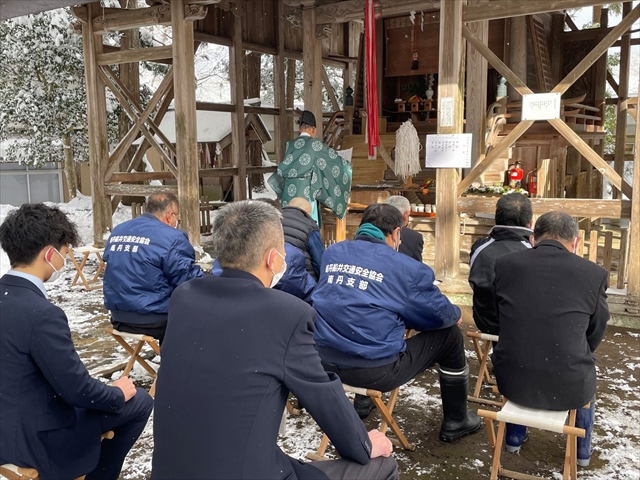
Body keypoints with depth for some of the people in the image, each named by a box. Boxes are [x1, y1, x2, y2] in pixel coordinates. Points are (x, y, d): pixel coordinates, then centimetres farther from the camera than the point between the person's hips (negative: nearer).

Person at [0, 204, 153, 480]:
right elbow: (77, 390, -22)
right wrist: (118, 393, -4)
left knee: (104, 393, 25)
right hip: (36, 438, -8)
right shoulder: (41, 314, -29)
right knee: (139, 401, 5)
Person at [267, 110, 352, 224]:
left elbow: (282, 170, 13)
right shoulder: (315, 144, -2)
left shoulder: (290, 144, 10)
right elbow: (334, 157, 6)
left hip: (290, 193, 5)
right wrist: (347, 165, 24)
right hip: (305, 192, -5)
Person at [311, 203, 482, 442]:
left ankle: (361, 402, 45)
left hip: (326, 362, 6)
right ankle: (455, 422, 32)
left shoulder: (331, 252, 8)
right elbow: (440, 315, 3)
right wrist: (456, 315, 28)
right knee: (450, 335, 15)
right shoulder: (404, 267, -5)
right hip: (376, 370, -5)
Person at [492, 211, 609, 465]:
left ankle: (515, 436, 49)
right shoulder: (594, 273, -8)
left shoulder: (504, 264, -3)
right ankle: (582, 449, 49)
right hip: (568, 385, -1)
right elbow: (594, 336, 7)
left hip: (512, 379, 1)